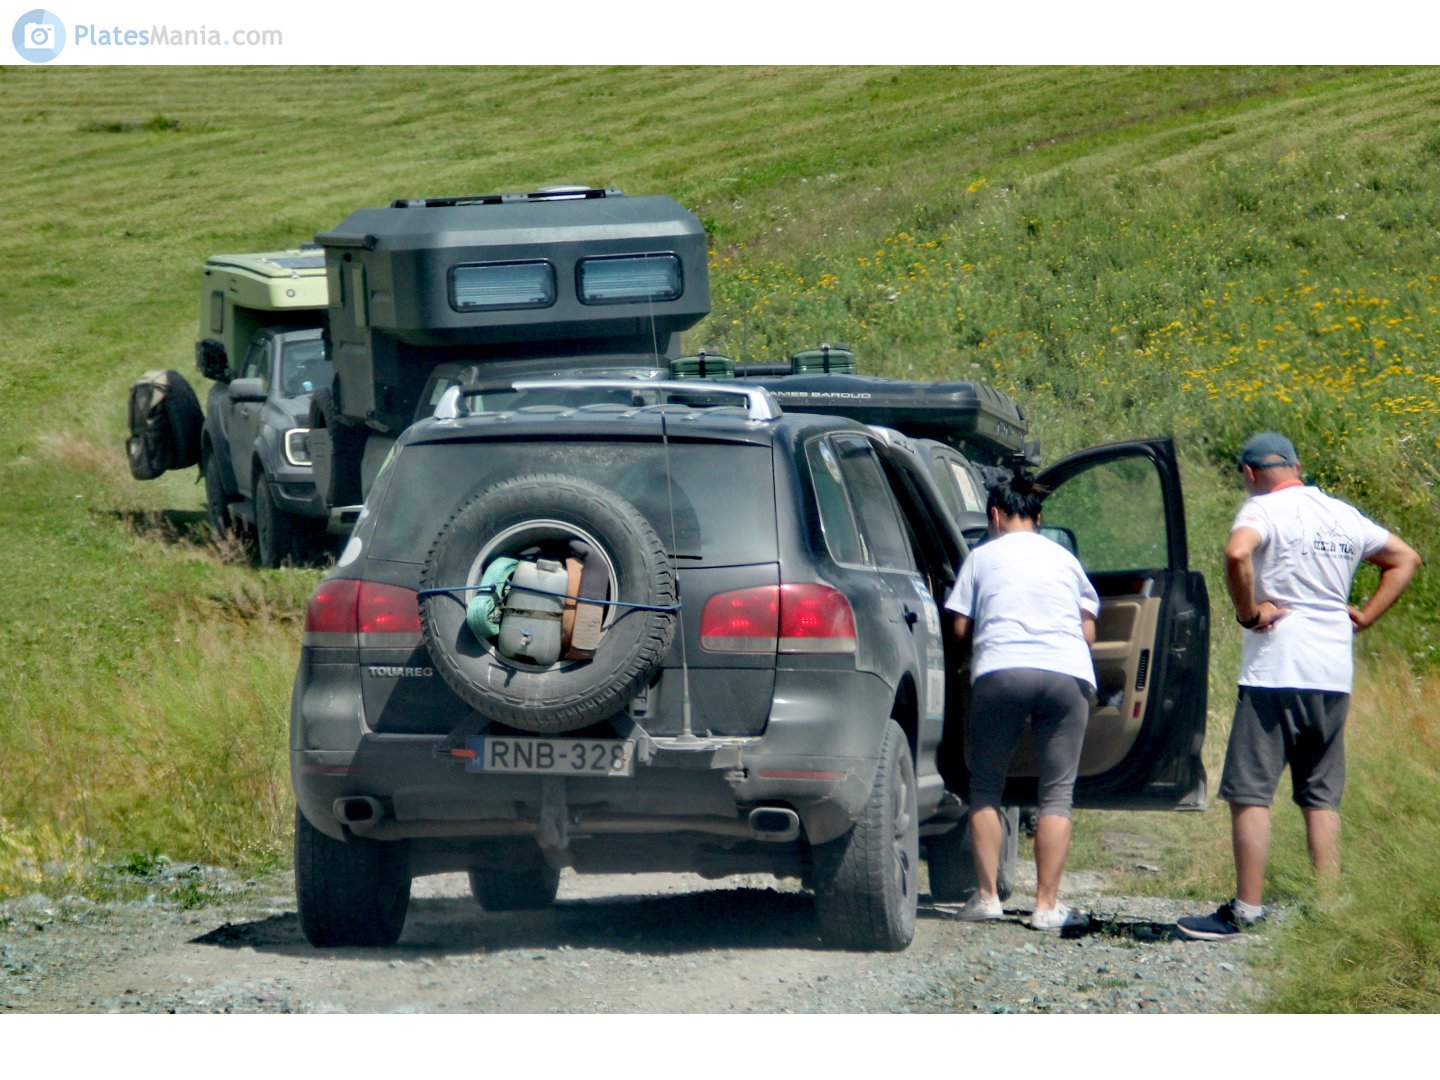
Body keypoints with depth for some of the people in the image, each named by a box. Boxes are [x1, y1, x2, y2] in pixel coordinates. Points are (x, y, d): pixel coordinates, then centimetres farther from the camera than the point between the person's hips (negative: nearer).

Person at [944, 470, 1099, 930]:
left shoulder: (983, 557, 15)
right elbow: (1089, 630, 19)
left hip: (1001, 669, -2)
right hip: (1068, 672, 2)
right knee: (1057, 793, 3)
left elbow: (960, 628, 14)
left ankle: (987, 895, 4)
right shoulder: (1064, 558, 22)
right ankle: (1047, 904, -4)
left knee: (985, 788, 10)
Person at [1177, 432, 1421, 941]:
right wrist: (1364, 615, 16)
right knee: (1321, 798, 11)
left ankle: (1246, 910, -5)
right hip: (1334, 677, 6)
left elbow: (1237, 553, -28)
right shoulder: (1343, 516, 13)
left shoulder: (1264, 510, -7)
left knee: (1250, 794, -2)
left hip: (1274, 674, -6)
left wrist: (1247, 611, -14)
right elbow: (1405, 559, 24)